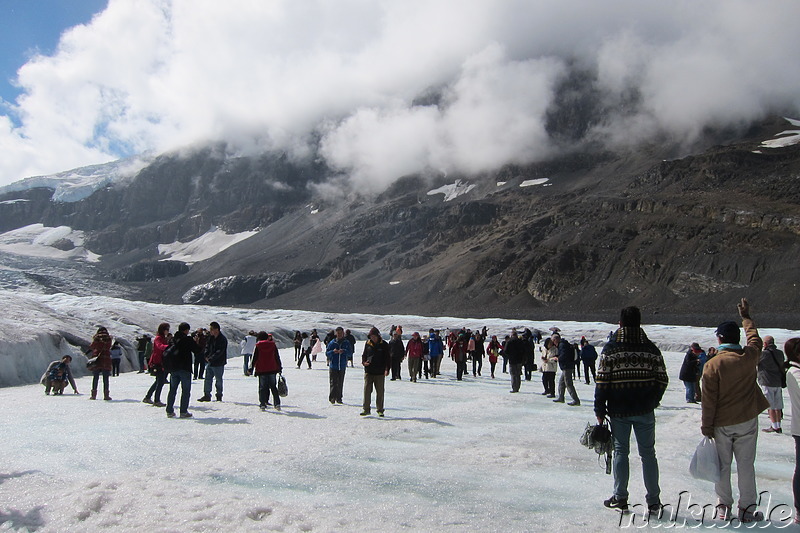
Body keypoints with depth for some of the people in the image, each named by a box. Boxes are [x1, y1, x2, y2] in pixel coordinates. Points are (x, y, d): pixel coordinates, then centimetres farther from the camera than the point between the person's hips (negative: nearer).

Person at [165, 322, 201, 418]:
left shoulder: (173, 339, 8)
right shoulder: (188, 339, -10)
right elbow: (197, 351, -7)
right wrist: (196, 343, 10)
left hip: (173, 368, 6)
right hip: (185, 369, -5)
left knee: (172, 390, 14)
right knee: (186, 390, 2)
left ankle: (169, 411, 14)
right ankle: (183, 412, -2)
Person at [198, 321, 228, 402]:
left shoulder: (223, 339, -15)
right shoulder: (211, 337, 8)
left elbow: (219, 352, -20)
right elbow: (207, 347, 15)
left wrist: (210, 359, -22)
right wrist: (206, 356, -2)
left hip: (218, 363, -7)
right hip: (209, 363, 7)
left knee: (218, 380, 5)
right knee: (207, 379, 6)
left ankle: (219, 396, 17)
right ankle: (207, 395, 11)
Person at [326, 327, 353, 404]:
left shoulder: (347, 343, 4)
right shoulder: (332, 343, 1)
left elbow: (350, 353, 1)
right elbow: (327, 353, 2)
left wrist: (344, 351, -18)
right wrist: (333, 351, -17)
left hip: (342, 366, 2)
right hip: (333, 365, -1)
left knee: (340, 383, 6)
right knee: (333, 383, -8)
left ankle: (338, 398, 15)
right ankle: (332, 398, -2)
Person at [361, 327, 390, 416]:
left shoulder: (384, 345, 0)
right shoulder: (368, 343, 7)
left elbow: (388, 358, 1)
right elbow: (364, 354, 18)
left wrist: (387, 369, -10)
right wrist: (364, 362, -3)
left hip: (380, 372, -2)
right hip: (368, 371, 2)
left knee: (380, 392, 5)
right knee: (367, 390, -2)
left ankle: (380, 410, 15)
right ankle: (366, 409, 6)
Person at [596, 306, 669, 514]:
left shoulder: (610, 349, -8)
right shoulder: (651, 349, -2)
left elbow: (602, 382, -9)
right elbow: (662, 380, 2)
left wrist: (600, 410, -1)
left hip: (619, 411, -1)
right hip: (645, 411, 2)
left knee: (621, 452, 9)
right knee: (648, 453, 10)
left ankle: (620, 498, 14)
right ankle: (653, 501, 14)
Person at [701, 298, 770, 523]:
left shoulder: (713, 364, -14)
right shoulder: (749, 357, -6)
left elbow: (708, 399, -12)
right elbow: (755, 339, 18)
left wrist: (706, 426, -2)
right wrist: (745, 316, 33)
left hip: (722, 424, -2)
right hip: (747, 421, 2)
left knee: (722, 466, 9)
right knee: (746, 465, 9)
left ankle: (723, 507, 16)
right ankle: (747, 509, 15)